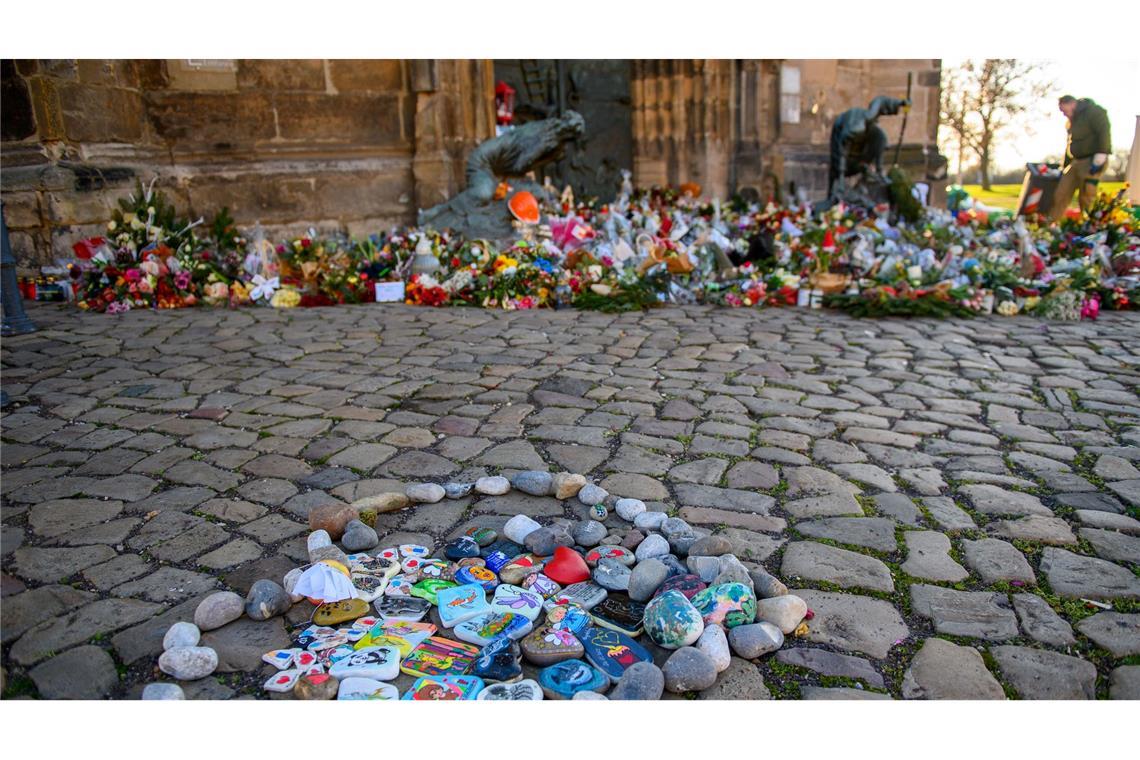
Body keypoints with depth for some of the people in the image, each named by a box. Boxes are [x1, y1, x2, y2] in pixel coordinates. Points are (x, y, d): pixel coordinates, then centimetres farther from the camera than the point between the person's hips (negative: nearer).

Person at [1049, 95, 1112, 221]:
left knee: (1086, 198, -10)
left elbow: (1104, 134, -15)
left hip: (1091, 162, -8)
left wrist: (1099, 159, -21)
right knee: (1060, 195, 2)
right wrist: (1065, 166, 24)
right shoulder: (1072, 121, 19)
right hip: (1075, 162, 8)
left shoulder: (1093, 111, -7)